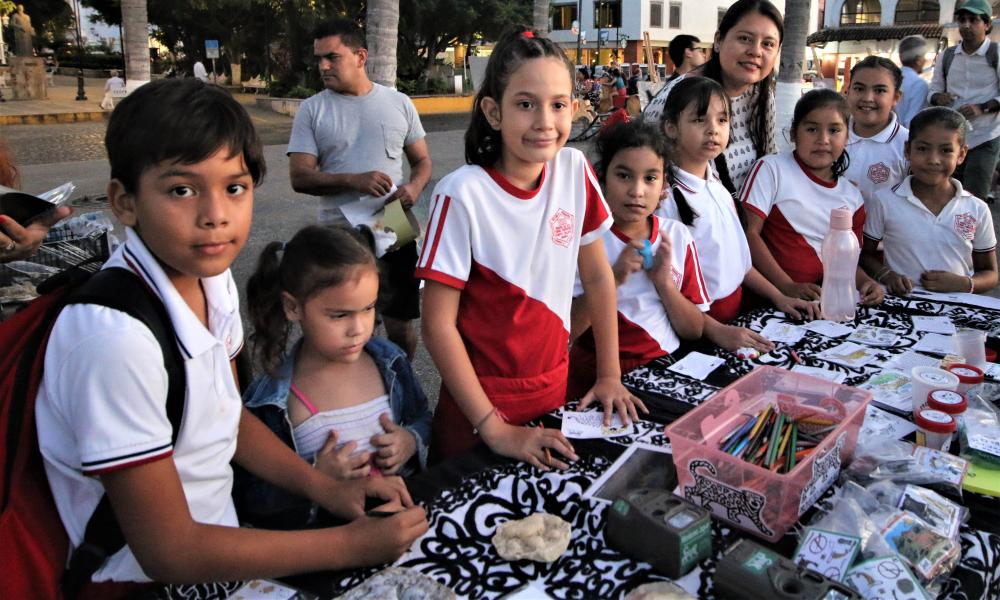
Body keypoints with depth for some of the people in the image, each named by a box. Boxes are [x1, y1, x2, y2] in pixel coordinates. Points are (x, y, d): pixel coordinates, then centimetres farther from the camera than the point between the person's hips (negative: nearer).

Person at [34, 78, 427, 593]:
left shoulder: (212, 278, -6)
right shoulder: (115, 335, -29)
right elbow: (168, 551, -22)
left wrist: (325, 487, -4)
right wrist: (349, 546, -19)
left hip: (217, 535, 6)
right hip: (147, 577, -6)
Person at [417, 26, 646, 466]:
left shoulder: (574, 170, -8)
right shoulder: (463, 195, -22)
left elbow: (597, 276, 3)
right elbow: (438, 325, -19)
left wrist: (610, 376, 2)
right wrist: (495, 429, -19)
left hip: (553, 386, 5)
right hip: (481, 400, -4)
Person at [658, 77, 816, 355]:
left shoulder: (719, 188, 9)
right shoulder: (666, 197, -15)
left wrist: (779, 297, 12)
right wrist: (716, 331, -24)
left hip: (734, 318, 7)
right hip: (694, 329, -7)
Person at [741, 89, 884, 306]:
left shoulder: (852, 197, 15)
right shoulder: (771, 169, -1)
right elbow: (749, 232, -9)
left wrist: (865, 281, -1)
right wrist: (788, 287, -16)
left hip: (820, 300, 5)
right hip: (768, 295, -5)